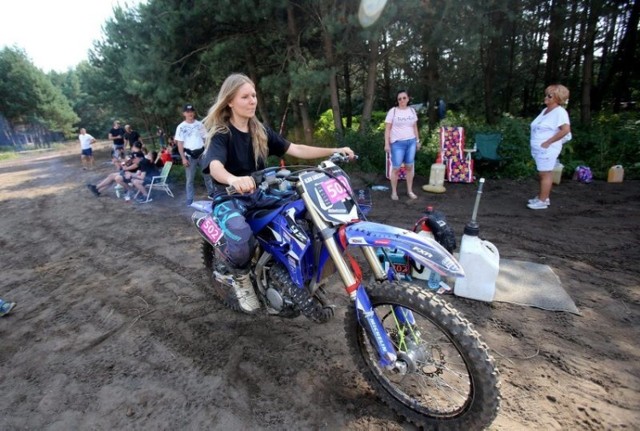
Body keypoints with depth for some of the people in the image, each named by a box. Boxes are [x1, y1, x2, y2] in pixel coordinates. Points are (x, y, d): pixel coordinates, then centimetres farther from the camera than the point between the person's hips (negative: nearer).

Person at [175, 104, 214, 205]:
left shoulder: (199, 124, 5)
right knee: (190, 179, 3)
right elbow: (179, 144, -4)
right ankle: (190, 200, 10)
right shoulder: (181, 127, -2)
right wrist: (183, 158, -10)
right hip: (189, 156, -2)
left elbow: (206, 138, 8)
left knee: (207, 174, 10)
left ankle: (211, 193, 25)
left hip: (202, 153, 2)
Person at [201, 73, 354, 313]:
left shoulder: (260, 131, 9)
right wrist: (233, 179, -54)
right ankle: (241, 278, -3)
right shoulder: (221, 133, -9)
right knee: (241, 237, -38)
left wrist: (334, 151, -6)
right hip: (229, 199, -5)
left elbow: (295, 150, 4)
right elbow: (214, 166, -30)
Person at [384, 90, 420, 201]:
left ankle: (410, 191, 18)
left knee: (409, 167, 8)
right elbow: (387, 129, -5)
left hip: (411, 142, 4)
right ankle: (394, 192, 10)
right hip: (397, 143, -4)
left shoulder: (412, 110, 10)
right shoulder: (393, 111, -3)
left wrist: (417, 140, 13)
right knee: (396, 168, -2)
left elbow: (415, 127, 17)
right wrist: (387, 144, -10)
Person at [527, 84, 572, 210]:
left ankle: (542, 201, 0)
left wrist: (548, 142, -21)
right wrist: (536, 144, 13)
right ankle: (542, 197, 23)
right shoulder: (545, 110, 15)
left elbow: (566, 129, -22)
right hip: (539, 148, 9)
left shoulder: (559, 112, -11)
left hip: (547, 149, -9)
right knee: (542, 174, 14)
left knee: (545, 174, -4)